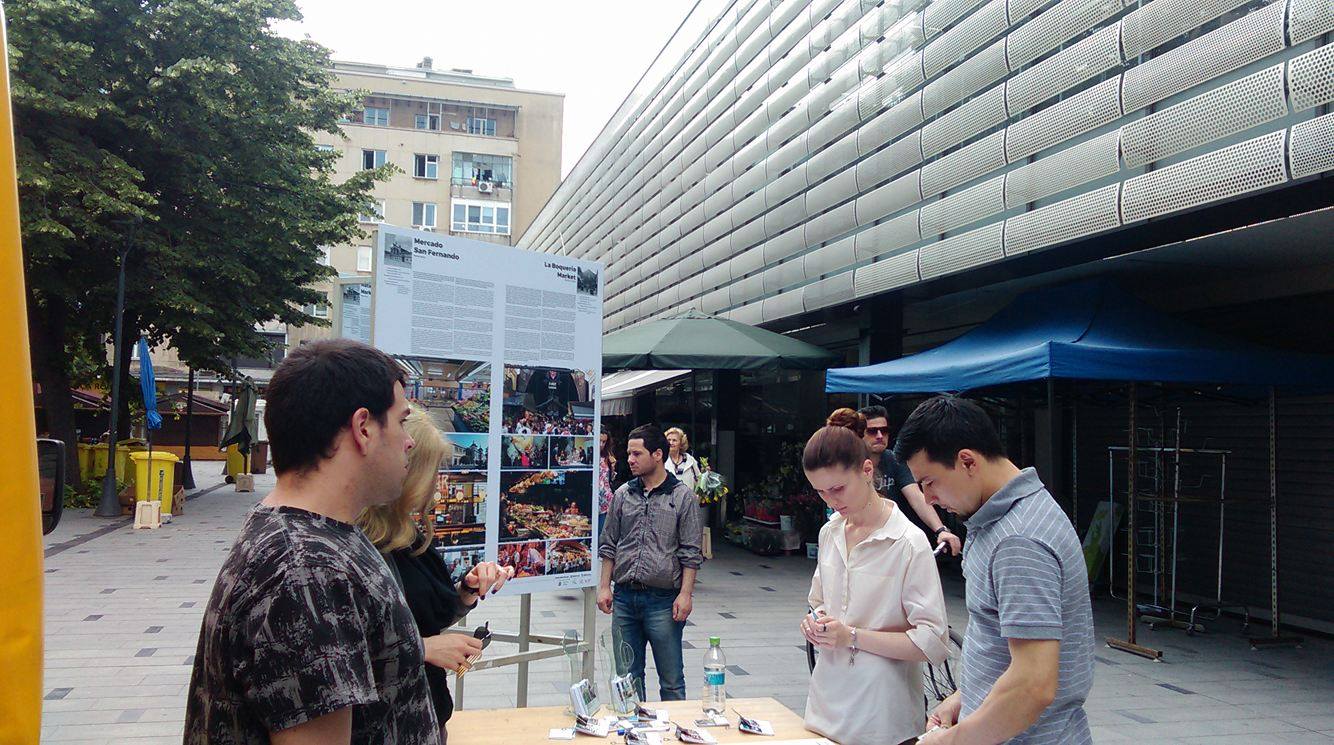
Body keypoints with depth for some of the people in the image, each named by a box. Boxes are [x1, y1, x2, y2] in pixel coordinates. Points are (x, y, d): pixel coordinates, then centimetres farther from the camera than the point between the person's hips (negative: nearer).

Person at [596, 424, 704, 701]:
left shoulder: (683, 496, -3)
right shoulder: (623, 494, 8)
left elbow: (691, 552, -4)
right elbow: (609, 545, 13)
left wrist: (685, 594, -10)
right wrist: (605, 586, 6)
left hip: (663, 600, -4)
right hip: (624, 598, 4)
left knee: (671, 681, 4)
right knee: (628, 675, 13)